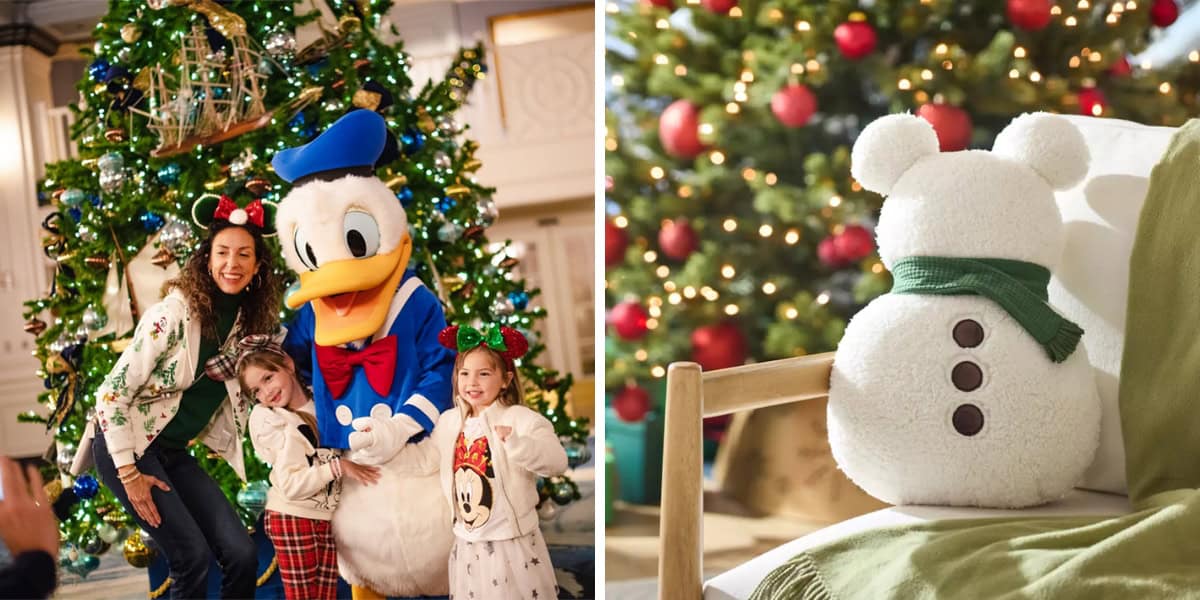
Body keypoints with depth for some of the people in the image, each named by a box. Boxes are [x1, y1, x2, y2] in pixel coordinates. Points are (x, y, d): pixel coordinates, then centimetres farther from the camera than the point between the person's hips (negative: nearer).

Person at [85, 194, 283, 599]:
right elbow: (113, 393, -18)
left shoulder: (254, 323, -1)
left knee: (242, 554, -5)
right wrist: (128, 473, -18)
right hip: (127, 447, -6)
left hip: (175, 454, 6)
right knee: (192, 556, -15)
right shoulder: (175, 313, -19)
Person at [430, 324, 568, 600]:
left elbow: (557, 462, -28)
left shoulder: (521, 419, -14)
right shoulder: (448, 421, 5)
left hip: (513, 546, -6)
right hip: (467, 547, 6)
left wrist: (515, 442, -42)